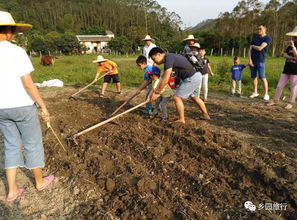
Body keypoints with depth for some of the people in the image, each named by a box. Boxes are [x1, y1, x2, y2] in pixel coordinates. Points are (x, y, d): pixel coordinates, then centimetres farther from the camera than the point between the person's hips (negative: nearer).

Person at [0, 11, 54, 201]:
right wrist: (43, 106, -10)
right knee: (33, 144, 11)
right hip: (23, 107, -5)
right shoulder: (16, 51, -16)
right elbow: (28, 84, -19)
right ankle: (40, 182, 28)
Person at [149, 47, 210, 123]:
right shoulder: (170, 57, 12)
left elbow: (165, 80, -22)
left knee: (177, 97, -4)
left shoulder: (169, 59, -19)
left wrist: (157, 92, -12)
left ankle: (181, 120, 7)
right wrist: (156, 89, 12)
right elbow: (163, 77, 16)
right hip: (196, 76, 10)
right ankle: (205, 115, 38)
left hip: (191, 78, -10)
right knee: (194, 97, 26)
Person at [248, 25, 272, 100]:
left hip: (260, 61, -5)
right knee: (253, 77, 6)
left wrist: (253, 46, 3)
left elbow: (260, 48, -16)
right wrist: (250, 60, -7)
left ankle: (266, 94, 0)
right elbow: (250, 50, 5)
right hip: (252, 61, 5)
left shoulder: (267, 38, -3)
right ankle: (255, 92, 16)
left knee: (262, 77, -8)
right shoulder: (254, 39, 13)